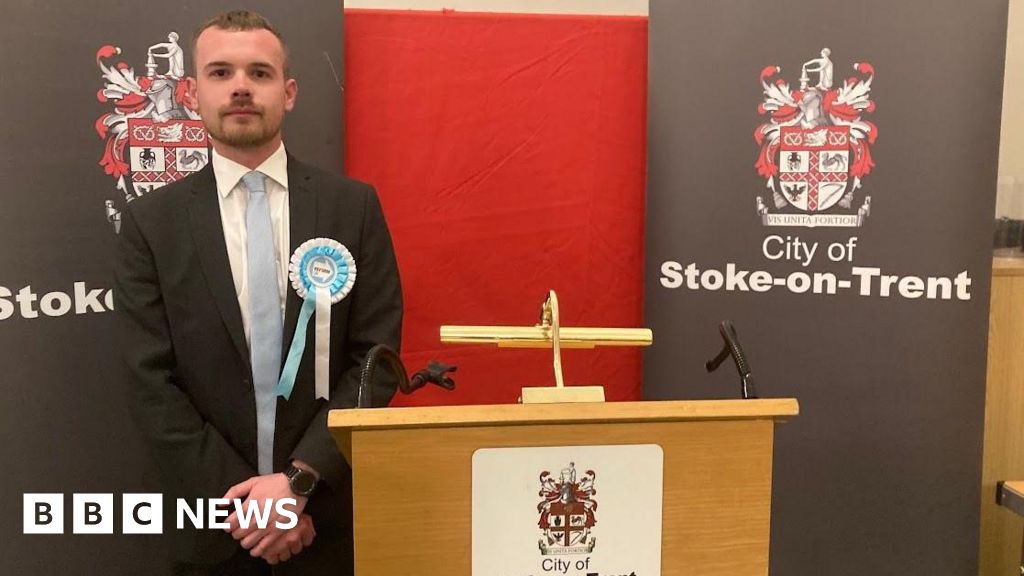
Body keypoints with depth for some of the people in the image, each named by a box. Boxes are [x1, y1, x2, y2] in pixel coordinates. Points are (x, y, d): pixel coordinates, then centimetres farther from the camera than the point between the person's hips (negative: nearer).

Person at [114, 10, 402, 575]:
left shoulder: (354, 205, -2)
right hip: (214, 523, 0)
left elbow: (376, 357, -6)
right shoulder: (151, 222, -2)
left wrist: (299, 480, -14)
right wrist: (239, 500, -12)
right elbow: (152, 384, -6)